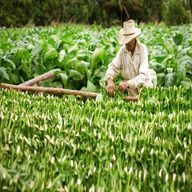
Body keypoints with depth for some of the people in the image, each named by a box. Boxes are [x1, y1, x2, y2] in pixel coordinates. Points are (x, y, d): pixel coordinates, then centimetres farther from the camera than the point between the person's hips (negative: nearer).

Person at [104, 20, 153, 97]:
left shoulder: (142, 49, -14)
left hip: (144, 89, -3)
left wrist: (128, 83, -37)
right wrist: (110, 80, -28)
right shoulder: (122, 50, -1)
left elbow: (142, 75, -21)